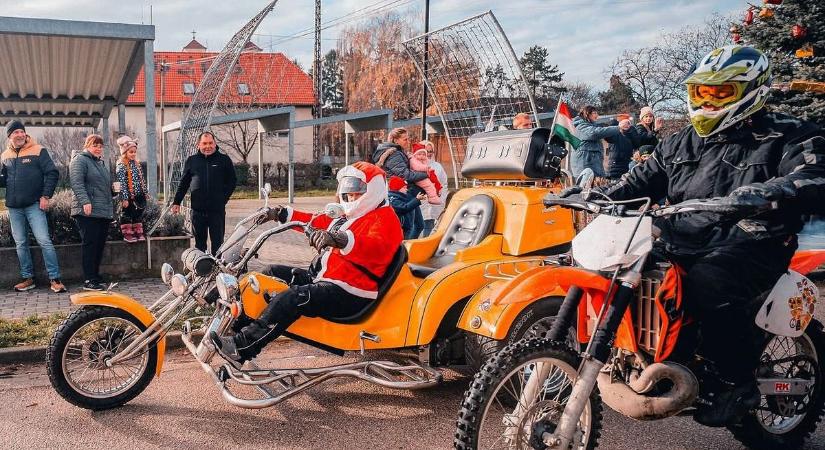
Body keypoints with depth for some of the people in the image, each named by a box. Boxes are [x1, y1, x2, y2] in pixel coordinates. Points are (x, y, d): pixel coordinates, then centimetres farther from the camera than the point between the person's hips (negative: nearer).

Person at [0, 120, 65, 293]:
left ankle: (55, 279, -7)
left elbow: (52, 173, -4)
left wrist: (45, 196, -10)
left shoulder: (38, 151, -2)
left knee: (44, 241, -10)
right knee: (21, 244, 9)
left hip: (34, 205, -5)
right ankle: (28, 278, 18)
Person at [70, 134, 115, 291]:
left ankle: (96, 276, 16)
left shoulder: (101, 162, 24)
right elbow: (76, 183, -15)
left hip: (105, 212, 8)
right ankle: (89, 280, -8)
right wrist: (85, 201, -25)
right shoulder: (80, 160, -2)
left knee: (100, 244, 8)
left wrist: (114, 189, 14)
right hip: (88, 212, -8)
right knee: (90, 243, -9)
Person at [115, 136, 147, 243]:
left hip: (139, 195, 7)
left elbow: (142, 179, 16)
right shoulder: (121, 166, -13)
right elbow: (122, 183, -17)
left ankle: (139, 233, 22)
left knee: (138, 214, 13)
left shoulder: (136, 164, 10)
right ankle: (127, 234, 11)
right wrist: (125, 198, -20)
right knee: (127, 215, 4)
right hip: (128, 196, -7)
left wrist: (145, 193, 16)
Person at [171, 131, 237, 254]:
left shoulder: (224, 160, 3)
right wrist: (176, 202, 9)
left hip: (217, 210, -2)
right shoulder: (191, 161, 9)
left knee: (217, 242, 2)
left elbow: (232, 181, 7)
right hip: (198, 210, 2)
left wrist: (223, 198, -2)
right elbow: (183, 183, 14)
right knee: (199, 243, 10)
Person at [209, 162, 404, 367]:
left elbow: (376, 249, -31)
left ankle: (241, 348, -32)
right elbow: (319, 223, 30)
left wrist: (339, 240, -48)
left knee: (293, 297, -31)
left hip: (349, 295, -11)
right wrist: (283, 214, 23)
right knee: (274, 273, 10)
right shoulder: (351, 217, 23)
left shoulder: (385, 219, -10)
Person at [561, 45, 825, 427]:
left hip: (749, 242, -7)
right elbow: (642, 181, 20)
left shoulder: (787, 136, -2)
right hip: (684, 238, 7)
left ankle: (738, 384, -14)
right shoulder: (680, 143, 18)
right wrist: (598, 195, 3)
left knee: (709, 281, -36)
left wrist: (770, 191, -41)